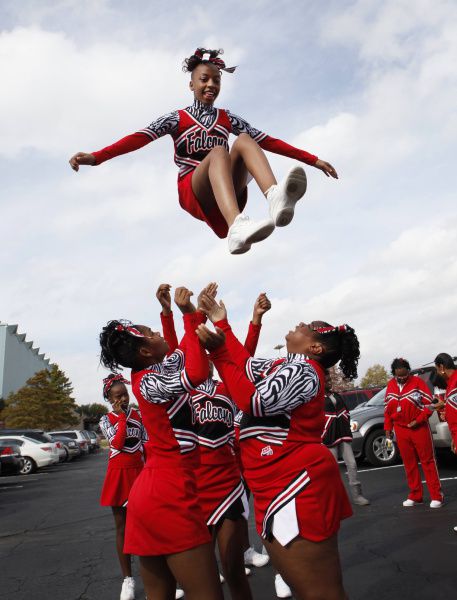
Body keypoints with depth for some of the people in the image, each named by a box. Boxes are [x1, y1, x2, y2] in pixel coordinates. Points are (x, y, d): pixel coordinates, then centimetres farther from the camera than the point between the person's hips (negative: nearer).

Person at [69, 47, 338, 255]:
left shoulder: (227, 118, 22)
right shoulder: (178, 118, 13)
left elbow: (268, 141, 16)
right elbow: (140, 138, -2)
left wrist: (313, 160, 9)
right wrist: (96, 157, -18)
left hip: (229, 190, 3)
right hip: (194, 191, -2)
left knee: (244, 141, -22)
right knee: (218, 151, -32)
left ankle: (277, 199, -54)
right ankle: (237, 227, -61)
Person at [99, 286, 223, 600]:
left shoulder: (150, 374, 11)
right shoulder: (149, 382, -15)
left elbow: (186, 355, 25)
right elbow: (197, 374, -34)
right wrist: (188, 315, -25)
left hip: (152, 492, 10)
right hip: (169, 494, -10)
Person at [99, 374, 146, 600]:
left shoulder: (138, 415, 4)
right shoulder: (106, 420, -2)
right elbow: (117, 443, -18)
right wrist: (121, 417, -14)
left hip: (139, 472, 2)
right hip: (119, 475, -1)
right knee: (122, 527, 7)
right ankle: (128, 579, 18)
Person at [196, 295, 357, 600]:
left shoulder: (301, 370, -14)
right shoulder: (291, 367, 17)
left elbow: (252, 400, -21)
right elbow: (248, 366, 17)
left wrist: (218, 352, -21)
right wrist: (222, 324, 20)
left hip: (296, 483, -11)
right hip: (289, 483, 11)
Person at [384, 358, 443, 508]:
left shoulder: (417, 382, -8)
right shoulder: (390, 385, 6)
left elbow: (429, 404, -7)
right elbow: (387, 409, 13)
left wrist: (419, 420, -15)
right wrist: (388, 428, 10)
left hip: (419, 428, -4)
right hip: (401, 430, 4)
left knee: (428, 461, 1)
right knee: (409, 463, 9)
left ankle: (436, 496, 6)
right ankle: (415, 495, 18)